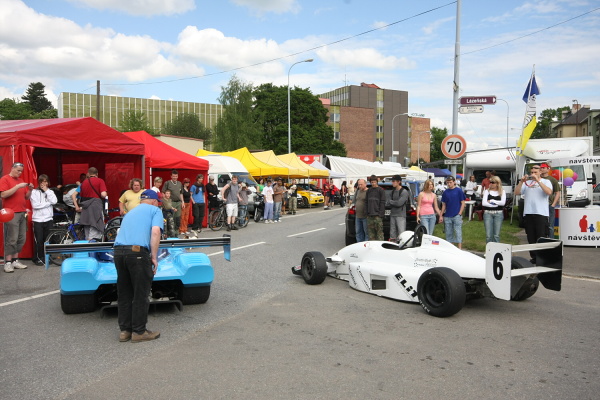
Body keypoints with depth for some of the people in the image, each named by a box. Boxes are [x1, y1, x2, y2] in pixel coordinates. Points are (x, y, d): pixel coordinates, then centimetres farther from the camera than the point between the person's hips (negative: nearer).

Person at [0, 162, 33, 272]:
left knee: (21, 239, 5)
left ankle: (15, 261, 12)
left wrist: (30, 190, 0)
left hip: (22, 213, 6)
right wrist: (18, 186, -18)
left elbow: (26, 197, 18)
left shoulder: (21, 180, 17)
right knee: (11, 239, -8)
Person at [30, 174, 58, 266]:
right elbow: (35, 205, -12)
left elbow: (54, 201, -8)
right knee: (38, 240, -2)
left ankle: (47, 257, 14)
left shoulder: (50, 192, 11)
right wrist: (48, 203, -6)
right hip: (38, 219, -3)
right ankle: (37, 258, 8)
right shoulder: (34, 192, 1)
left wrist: (46, 191, -4)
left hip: (48, 219, 3)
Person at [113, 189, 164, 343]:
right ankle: (139, 331, 13)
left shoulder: (130, 212, 30)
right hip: (138, 251, -6)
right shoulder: (155, 210, 11)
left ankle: (125, 330, 22)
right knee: (141, 294, 5)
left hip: (118, 250, 7)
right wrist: (154, 257, -4)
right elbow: (155, 232, -7)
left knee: (123, 294, 16)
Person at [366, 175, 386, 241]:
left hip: (377, 215, -5)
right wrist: (367, 212, 9)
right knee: (371, 232, 7)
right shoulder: (368, 191, 15)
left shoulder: (381, 190, -1)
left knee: (379, 232, -6)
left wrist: (381, 214, -14)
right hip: (369, 216, 5)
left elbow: (382, 203, -6)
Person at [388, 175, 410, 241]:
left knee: (402, 234, -11)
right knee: (392, 234, 8)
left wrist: (391, 201, 0)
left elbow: (399, 203, -14)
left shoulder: (404, 192, -6)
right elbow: (390, 204, 8)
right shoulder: (392, 192, 15)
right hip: (392, 215, 7)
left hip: (401, 215, -6)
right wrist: (395, 202, -8)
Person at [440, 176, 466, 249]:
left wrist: (460, 213, -10)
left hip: (456, 216, -4)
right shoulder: (445, 192, 9)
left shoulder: (459, 191, -2)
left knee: (458, 233, -6)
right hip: (447, 216, 4)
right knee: (448, 234, 9)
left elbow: (462, 203, -1)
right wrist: (441, 215, 8)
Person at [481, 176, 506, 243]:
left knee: (496, 235, 3)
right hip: (488, 214, 0)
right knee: (488, 235, 0)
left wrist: (491, 201, -7)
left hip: (498, 214, 0)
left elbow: (503, 202, -10)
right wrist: (496, 205, -11)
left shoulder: (502, 192, 6)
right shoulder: (487, 191, 6)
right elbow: (483, 203, -8)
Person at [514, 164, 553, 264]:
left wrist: (538, 180, -15)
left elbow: (549, 192, -13)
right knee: (531, 238, 7)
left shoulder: (546, 181, 7)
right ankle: (534, 257, 15)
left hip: (541, 213, -3)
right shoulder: (527, 182, 15)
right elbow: (516, 193, 6)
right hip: (528, 213, 4)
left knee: (541, 238, -5)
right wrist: (521, 182, -6)